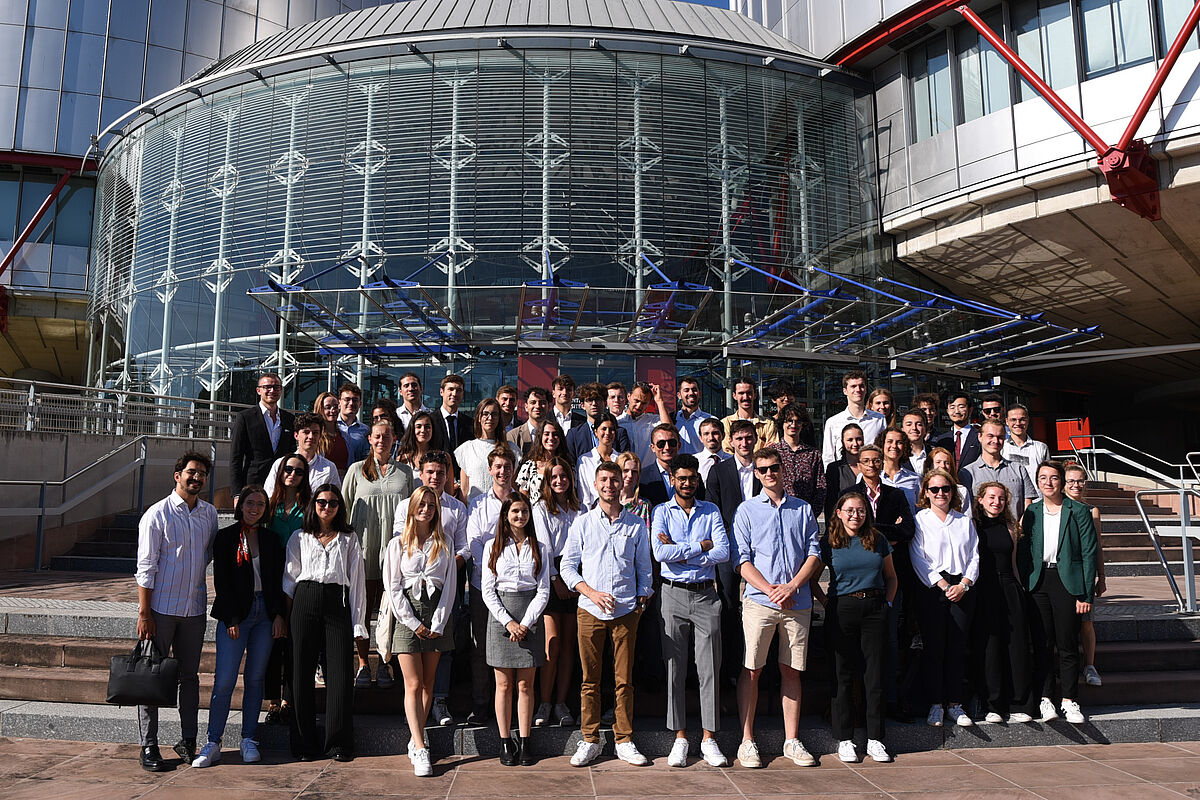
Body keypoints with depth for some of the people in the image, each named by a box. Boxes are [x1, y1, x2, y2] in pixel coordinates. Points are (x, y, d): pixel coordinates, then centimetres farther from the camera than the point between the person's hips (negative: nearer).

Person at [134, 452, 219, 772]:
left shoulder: (209, 514, 7)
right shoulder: (157, 514, -8)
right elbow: (146, 567, -9)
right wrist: (144, 613, -12)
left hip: (194, 607, 5)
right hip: (161, 608, -4)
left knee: (190, 675, 11)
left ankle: (188, 741, 21)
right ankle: (148, 747, 13)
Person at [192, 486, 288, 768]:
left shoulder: (271, 539, 10)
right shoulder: (226, 537, 2)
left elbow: (278, 580, 10)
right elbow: (221, 581, -3)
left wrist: (279, 615, 2)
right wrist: (231, 619, -9)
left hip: (265, 614, 3)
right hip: (235, 614, -3)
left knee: (255, 679, 7)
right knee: (224, 680, -6)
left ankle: (249, 740, 15)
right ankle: (213, 744, 4)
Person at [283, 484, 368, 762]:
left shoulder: (349, 539, 13)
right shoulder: (300, 538, 15)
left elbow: (357, 580, 9)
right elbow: (289, 579, 13)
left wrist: (358, 623, 2)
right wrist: (286, 616, 2)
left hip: (338, 602, -1)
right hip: (305, 601, 1)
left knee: (340, 674, -5)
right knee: (302, 672, 1)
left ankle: (340, 743, 4)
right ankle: (305, 742, 12)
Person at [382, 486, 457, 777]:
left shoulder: (445, 543, 8)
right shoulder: (397, 544, 6)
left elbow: (449, 584, 4)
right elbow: (392, 586, 0)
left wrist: (438, 623, -6)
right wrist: (413, 622, -8)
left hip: (437, 613, 2)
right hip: (406, 613, -2)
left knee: (427, 683, 5)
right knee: (413, 684, -6)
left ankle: (415, 740, 16)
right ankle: (420, 749, -6)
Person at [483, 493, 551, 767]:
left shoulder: (538, 548, 7)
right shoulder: (493, 546, 4)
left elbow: (543, 591, 4)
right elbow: (488, 591, 0)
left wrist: (525, 623, -9)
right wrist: (508, 621, -11)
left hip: (530, 617, 1)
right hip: (500, 614, -1)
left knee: (525, 684, 4)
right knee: (504, 684, 3)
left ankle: (524, 742, 12)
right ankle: (505, 742, 12)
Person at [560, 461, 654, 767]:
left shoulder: (637, 525, 7)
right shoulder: (582, 523, 4)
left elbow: (644, 569, 14)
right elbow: (567, 566, 5)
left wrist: (641, 602, 3)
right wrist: (592, 592, -8)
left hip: (626, 613, 1)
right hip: (590, 612, 0)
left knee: (624, 680, 4)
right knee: (590, 680, 5)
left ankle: (624, 741, 16)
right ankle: (590, 741, 16)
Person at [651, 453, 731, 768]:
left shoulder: (712, 512, 8)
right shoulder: (662, 512, 4)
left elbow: (723, 553, -6)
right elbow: (660, 553, -13)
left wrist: (682, 555, -12)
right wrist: (701, 545, -10)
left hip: (705, 595, 1)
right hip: (673, 594, -1)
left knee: (709, 668, 2)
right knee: (674, 668, 3)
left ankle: (709, 738, 12)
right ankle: (680, 737, 13)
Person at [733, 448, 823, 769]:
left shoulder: (803, 510, 12)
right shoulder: (747, 510, 5)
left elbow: (814, 554, 7)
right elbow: (742, 560, -1)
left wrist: (791, 586, -8)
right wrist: (772, 591, -12)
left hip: (798, 602, 2)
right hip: (759, 601, -2)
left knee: (792, 670, 8)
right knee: (751, 671, 0)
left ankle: (792, 741, 17)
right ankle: (747, 741, 10)